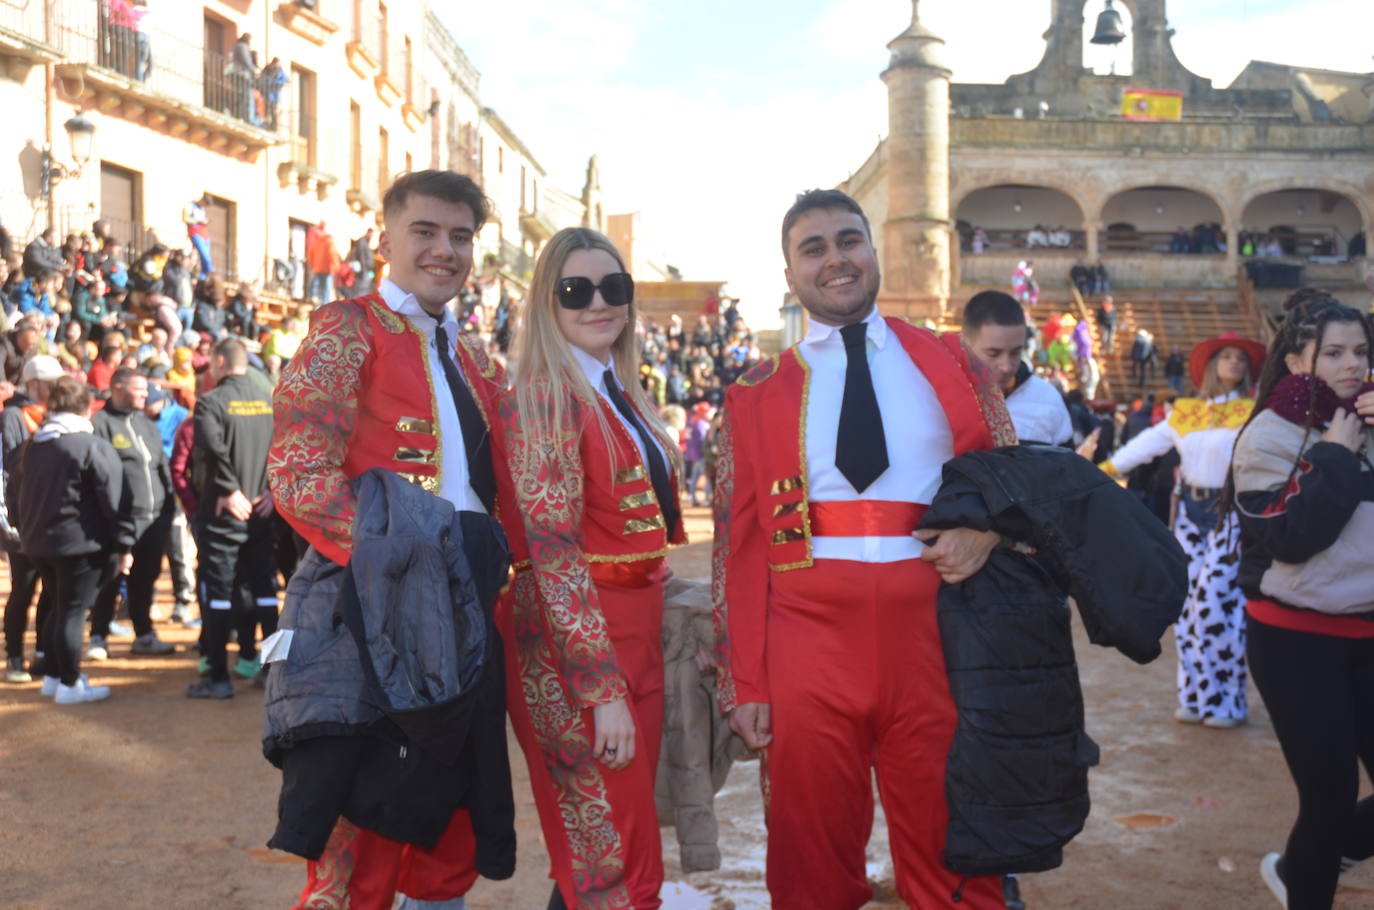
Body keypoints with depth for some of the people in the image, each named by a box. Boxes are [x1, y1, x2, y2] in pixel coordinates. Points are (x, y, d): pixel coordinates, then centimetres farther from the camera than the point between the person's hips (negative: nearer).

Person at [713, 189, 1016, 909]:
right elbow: (738, 546, 5)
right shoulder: (757, 394, 9)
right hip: (809, 632, 0)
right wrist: (743, 684, -1)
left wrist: (984, 530, -7)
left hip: (934, 631, 1)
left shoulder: (947, 359, 12)